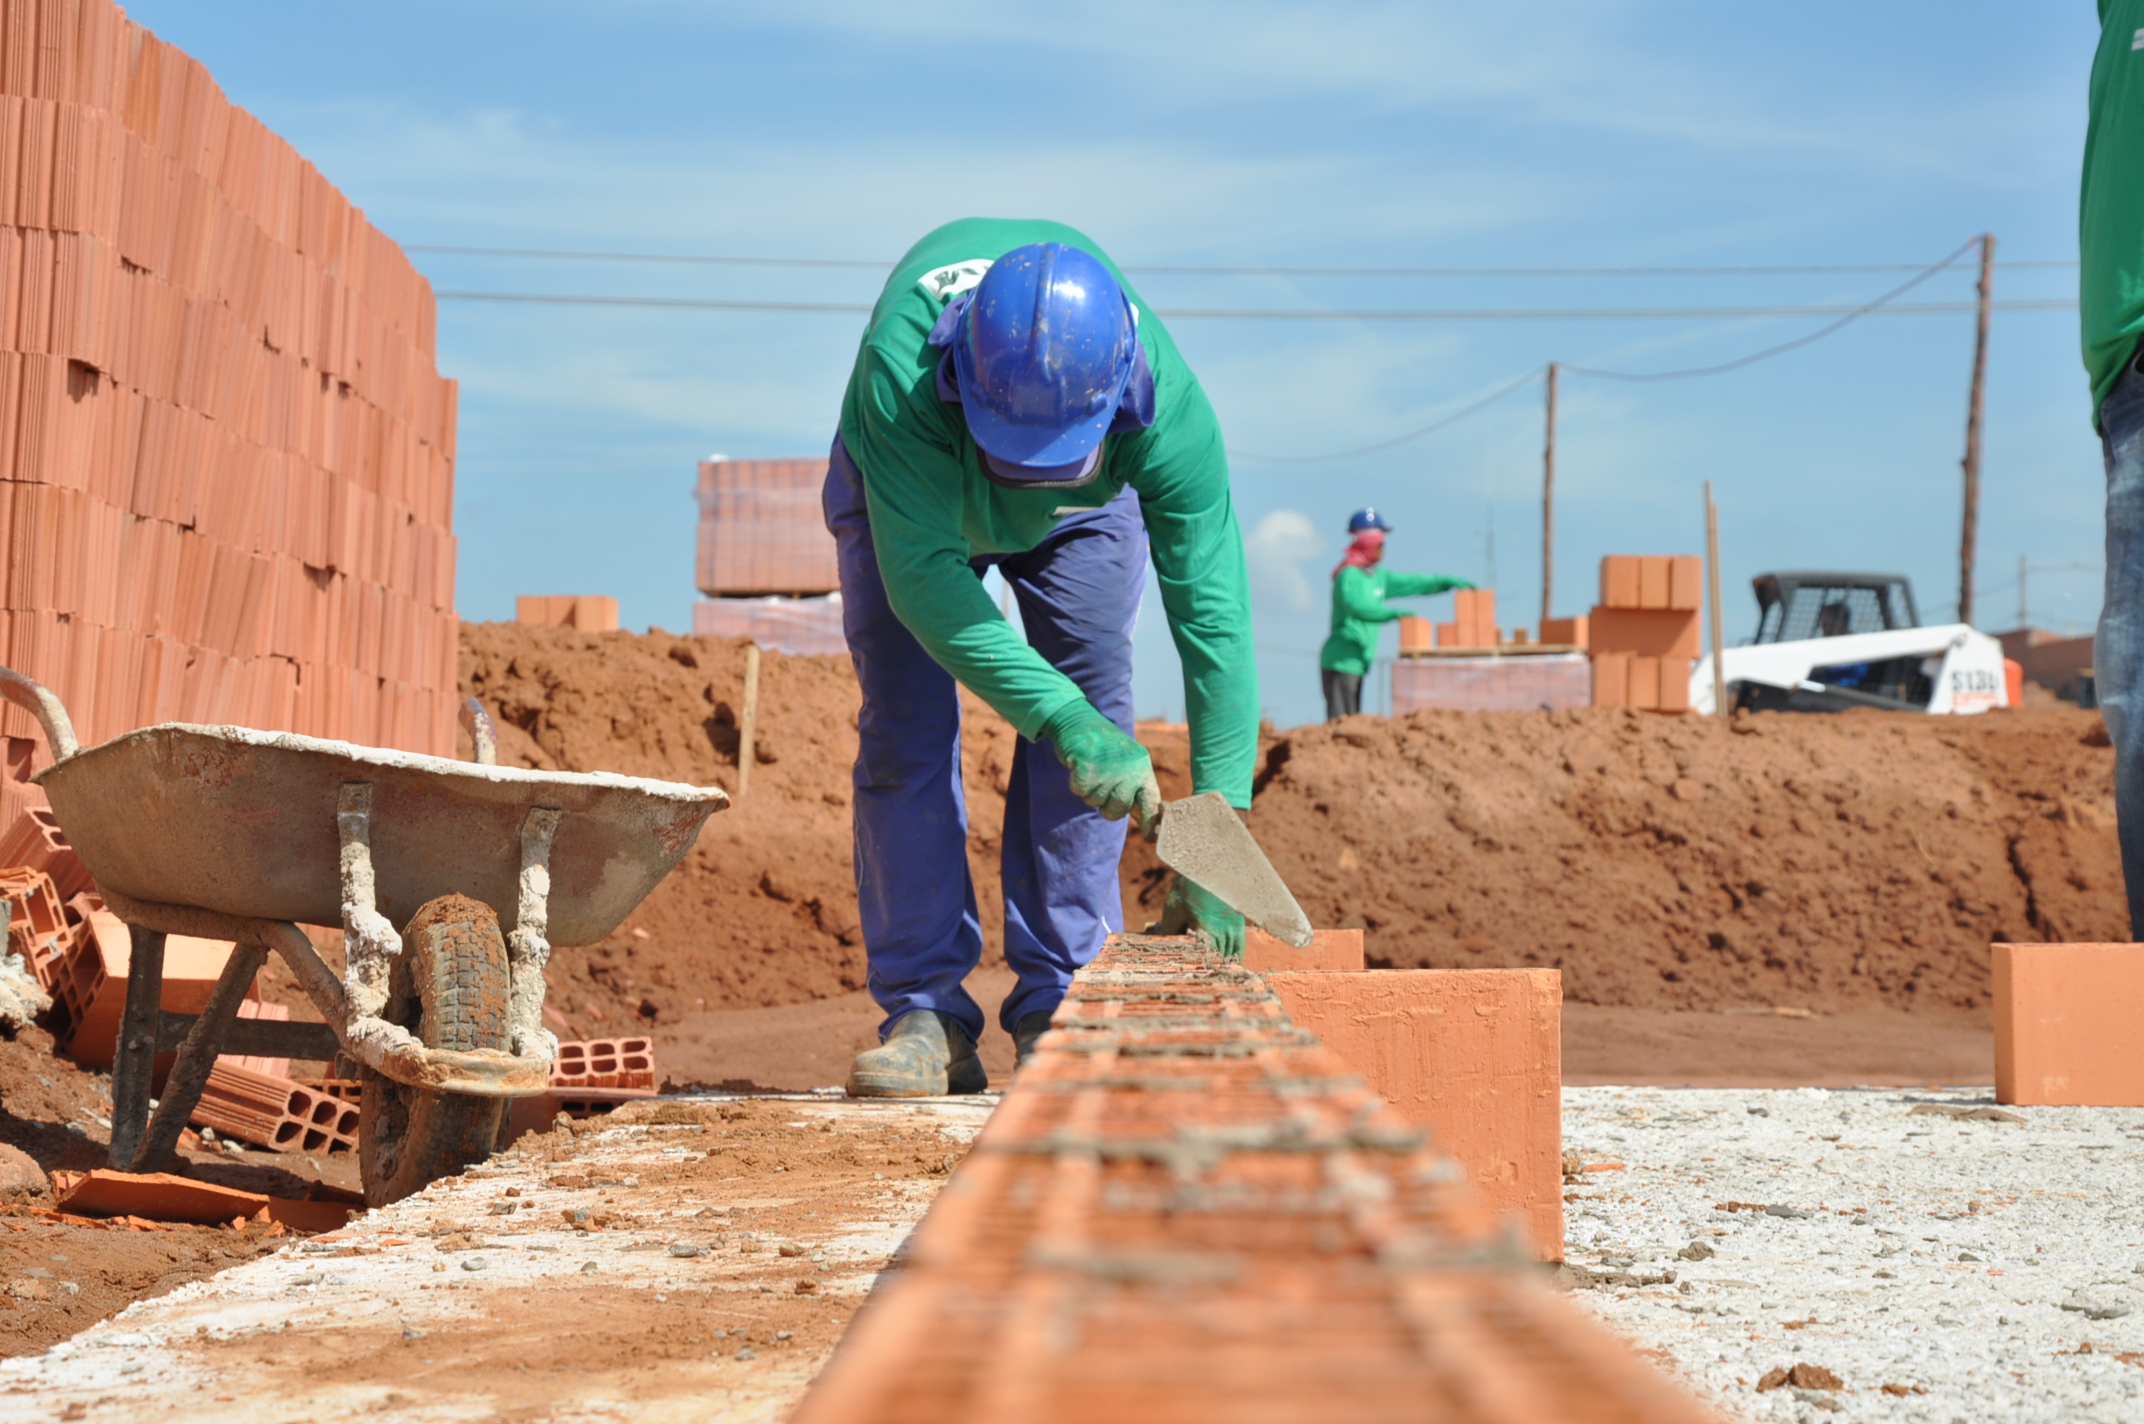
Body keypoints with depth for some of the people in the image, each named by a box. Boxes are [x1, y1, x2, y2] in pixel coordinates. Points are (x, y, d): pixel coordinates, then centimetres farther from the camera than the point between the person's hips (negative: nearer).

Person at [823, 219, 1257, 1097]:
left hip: (1083, 509, 1)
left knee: (1092, 689, -14)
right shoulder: (901, 372, -47)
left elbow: (1213, 616, -40)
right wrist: (1062, 717, -56)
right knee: (904, 720, -12)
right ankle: (924, 1015, -7)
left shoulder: (1167, 405, -42)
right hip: (911, 493, -1)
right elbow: (922, 573, -47)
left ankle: (1059, 1009, -7)